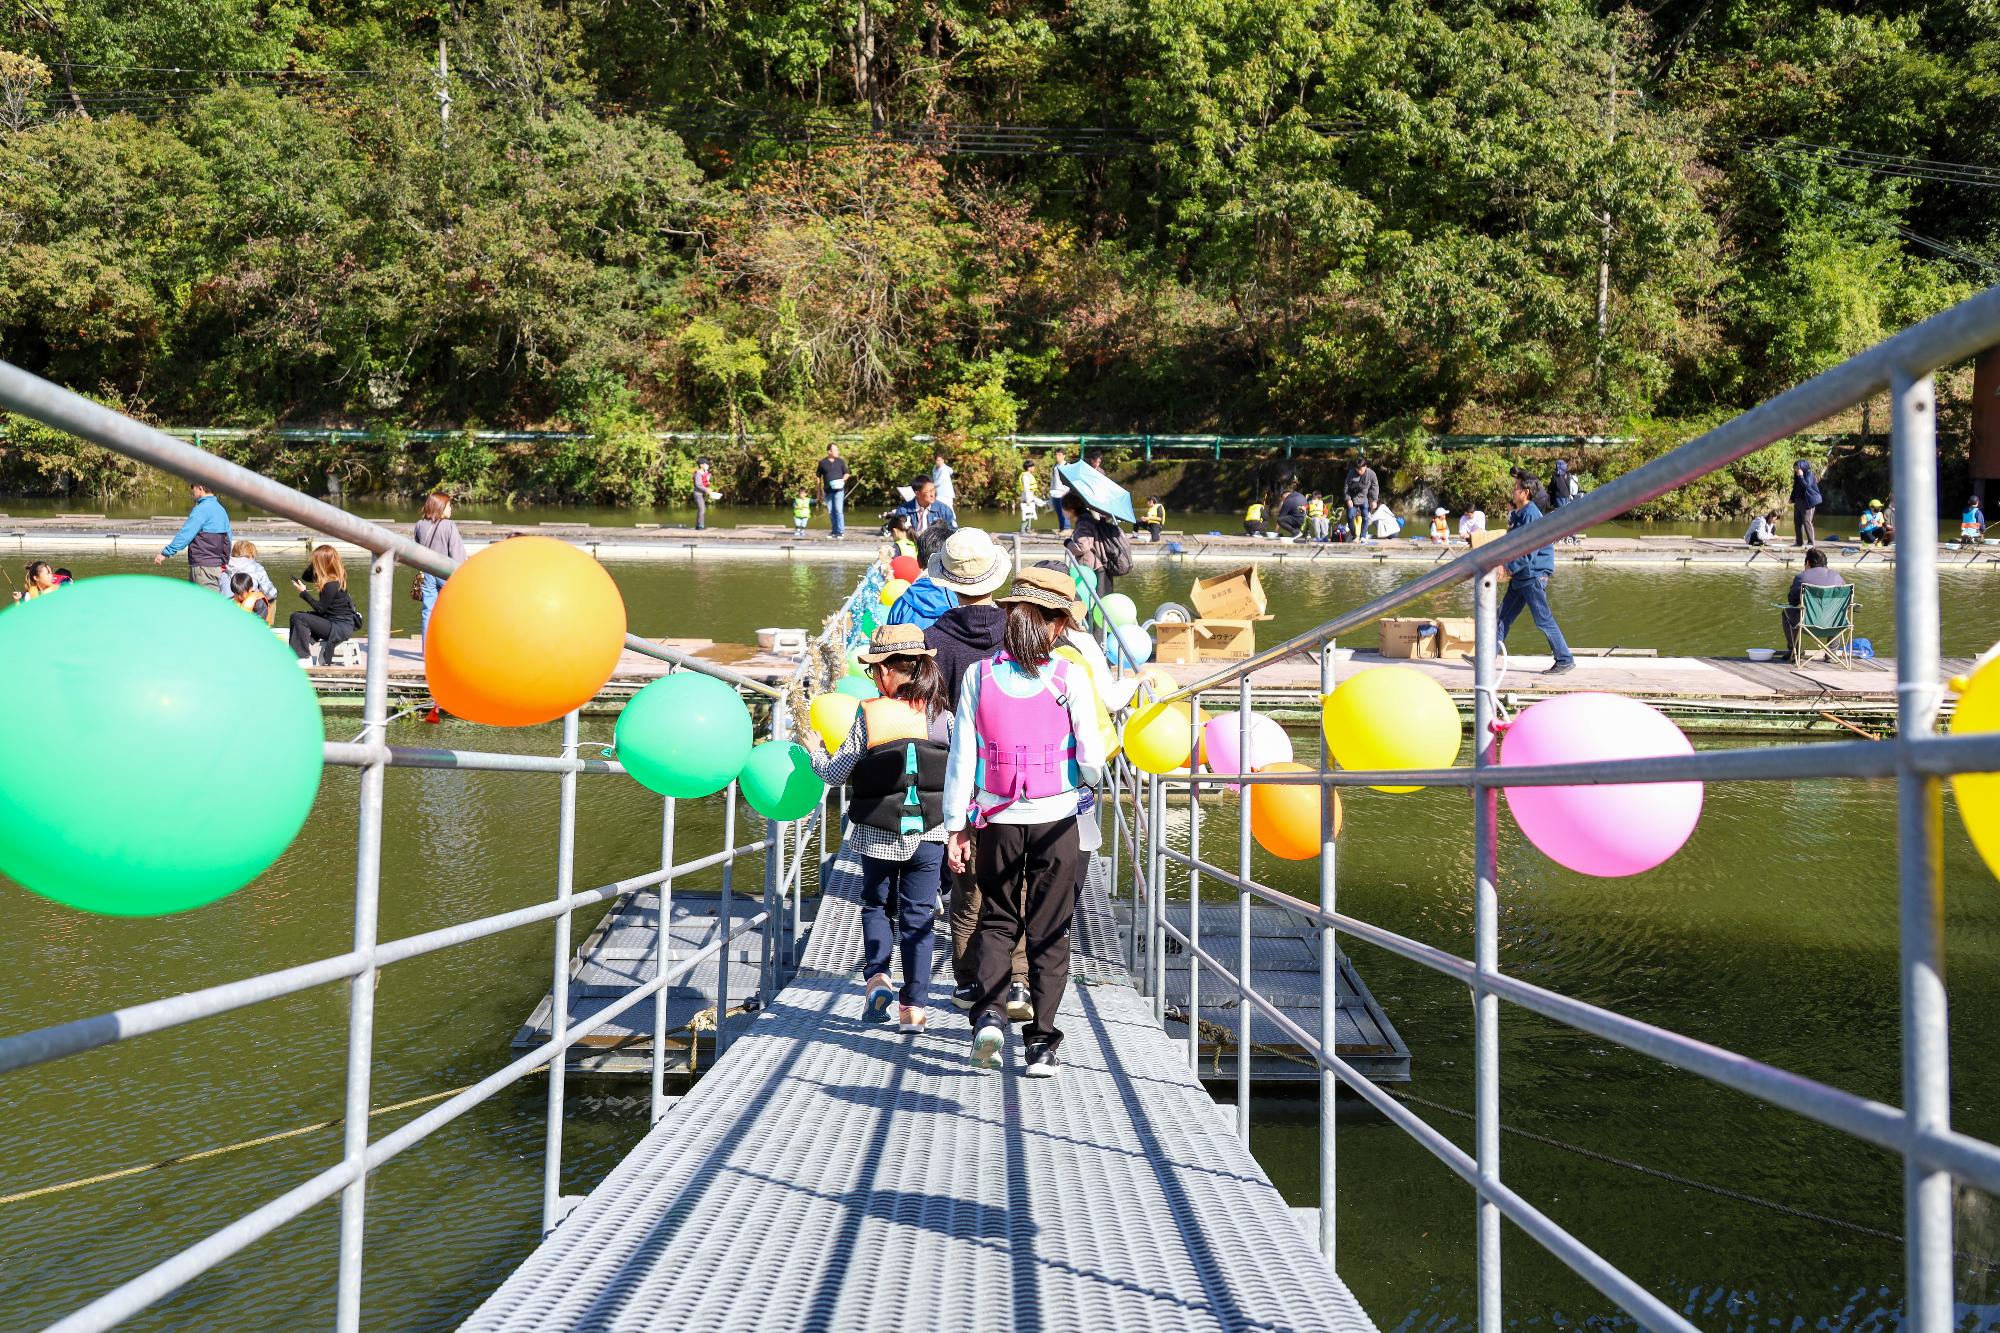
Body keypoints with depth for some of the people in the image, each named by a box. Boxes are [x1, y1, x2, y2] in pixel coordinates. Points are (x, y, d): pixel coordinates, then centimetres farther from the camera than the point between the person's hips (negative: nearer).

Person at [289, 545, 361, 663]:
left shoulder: (332, 584, -23)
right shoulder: (335, 577, 4)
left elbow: (320, 609, -17)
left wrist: (303, 592, -13)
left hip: (341, 628, -10)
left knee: (299, 618, -17)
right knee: (295, 616, 6)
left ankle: (304, 657, -9)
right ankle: (294, 653, 3)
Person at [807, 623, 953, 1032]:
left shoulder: (869, 715, -9)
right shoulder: (942, 715, -4)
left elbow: (836, 773, -4)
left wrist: (814, 752, 15)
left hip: (877, 833, -1)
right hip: (929, 832, 1)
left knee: (876, 905, 20)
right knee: (918, 914, 8)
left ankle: (877, 975, 0)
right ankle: (915, 1006, 5)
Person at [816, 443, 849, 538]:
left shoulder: (840, 461, 5)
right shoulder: (822, 462, 4)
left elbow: (846, 474, 11)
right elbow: (818, 477, 9)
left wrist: (843, 480, -12)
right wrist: (819, 492, 8)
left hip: (838, 490, -2)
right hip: (828, 491, 2)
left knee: (838, 510, -11)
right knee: (831, 512, 5)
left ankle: (840, 531, -9)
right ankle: (835, 531, 14)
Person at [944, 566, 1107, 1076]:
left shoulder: (979, 674, -2)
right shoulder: (1069, 677, -8)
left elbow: (961, 755, 0)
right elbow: (1091, 756, -7)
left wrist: (956, 826, 6)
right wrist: (1086, 782, 17)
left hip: (997, 818, 2)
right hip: (1055, 818, -2)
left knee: (997, 919, 18)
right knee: (1049, 930, 9)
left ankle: (988, 1012, -3)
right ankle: (1041, 1042, 10)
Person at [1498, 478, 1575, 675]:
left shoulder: (1531, 515, -18)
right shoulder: (1517, 514, 12)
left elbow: (1530, 550, -23)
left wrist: (1510, 567, -21)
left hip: (1533, 575, -10)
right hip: (1521, 576, 10)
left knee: (1543, 619, -5)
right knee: (1504, 615, 10)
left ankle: (1565, 660, 2)